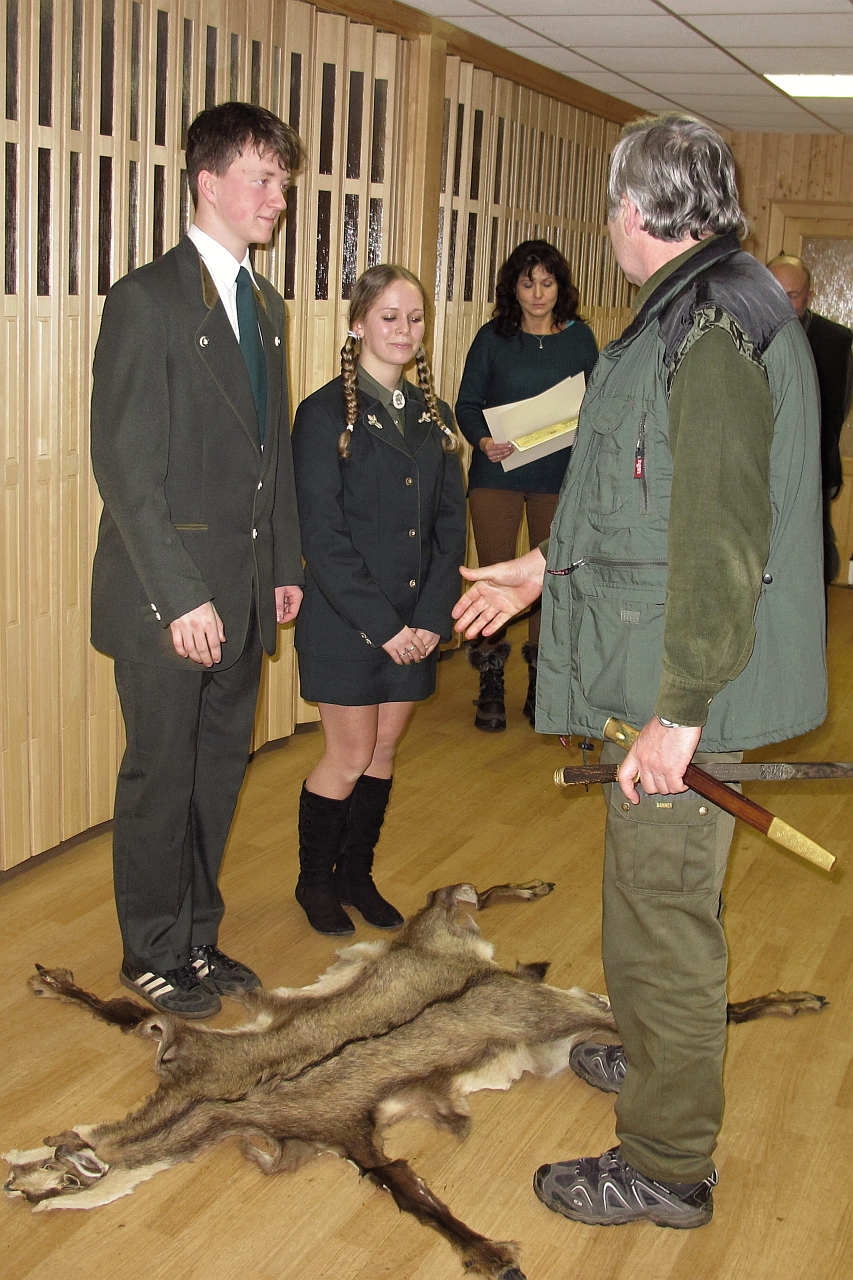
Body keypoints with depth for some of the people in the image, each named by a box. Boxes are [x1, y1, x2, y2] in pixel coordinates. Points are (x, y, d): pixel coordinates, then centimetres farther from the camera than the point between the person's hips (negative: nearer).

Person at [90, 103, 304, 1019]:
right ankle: (154, 952, 24)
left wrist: (286, 565, 12)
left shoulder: (264, 306, 13)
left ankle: (197, 934, 32)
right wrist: (180, 596, -20)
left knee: (220, 767, 15)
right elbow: (123, 464, -17)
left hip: (244, 590, 7)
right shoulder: (148, 300, -12)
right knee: (161, 777, 6)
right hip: (169, 596, -7)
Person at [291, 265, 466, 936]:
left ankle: (356, 874, 30)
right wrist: (381, 625, -17)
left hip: (418, 619, 5)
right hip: (345, 620, -5)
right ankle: (314, 881, 24)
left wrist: (432, 617, -6)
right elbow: (322, 534, -13)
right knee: (350, 756, 2)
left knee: (384, 750, 13)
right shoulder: (325, 413, -9)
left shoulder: (433, 415, 8)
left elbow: (451, 522, 7)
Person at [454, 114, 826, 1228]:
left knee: (664, 913, 1)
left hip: (683, 688, -10)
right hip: (658, 673, 10)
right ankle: (655, 1056, 47)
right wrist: (546, 568, 25)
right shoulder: (699, 311, 14)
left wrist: (679, 709, -25)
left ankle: (668, 1166, 16)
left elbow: (722, 535, -26)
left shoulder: (715, 322, -19)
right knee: (652, 894, 25)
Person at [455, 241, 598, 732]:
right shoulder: (493, 338, 2)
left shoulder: (580, 337, 7)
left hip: (558, 475, 1)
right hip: (497, 474, -1)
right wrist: (482, 440, -17)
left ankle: (540, 684, 20)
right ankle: (491, 686, 13)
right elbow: (468, 403, 2)